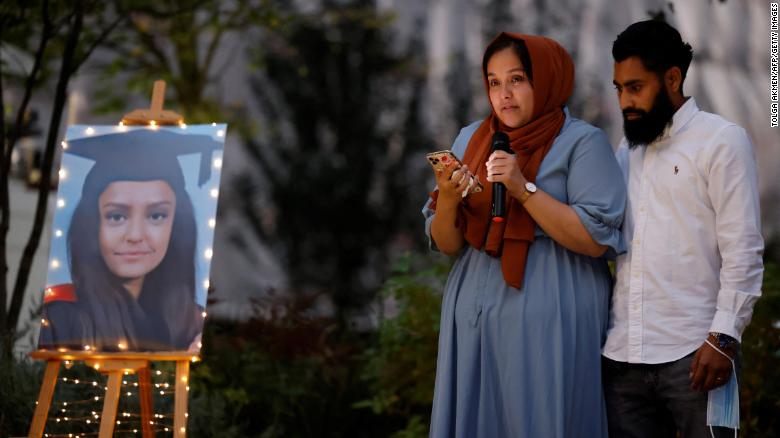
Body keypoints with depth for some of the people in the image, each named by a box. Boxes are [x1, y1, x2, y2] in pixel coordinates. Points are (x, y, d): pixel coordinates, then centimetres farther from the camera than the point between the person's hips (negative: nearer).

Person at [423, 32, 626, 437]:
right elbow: (447, 244, 8)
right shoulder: (470, 139, 10)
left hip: (549, 323, -4)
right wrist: (447, 199, -12)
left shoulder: (582, 142, -4)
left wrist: (525, 190, -19)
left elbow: (595, 240, -13)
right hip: (476, 318, 4)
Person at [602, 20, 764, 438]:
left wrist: (724, 337, -14)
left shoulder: (722, 141, -1)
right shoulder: (628, 148, 18)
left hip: (693, 354, -5)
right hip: (624, 354, 5)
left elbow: (743, 251, -7)